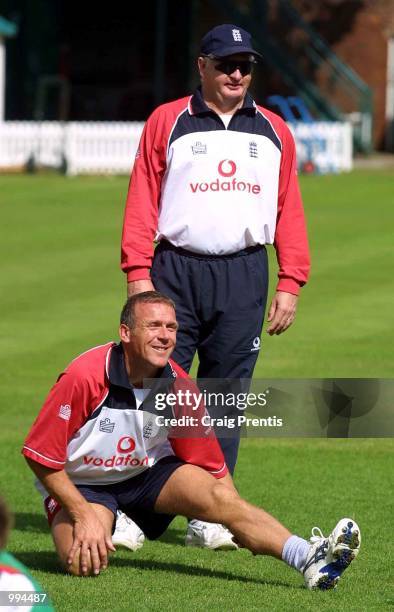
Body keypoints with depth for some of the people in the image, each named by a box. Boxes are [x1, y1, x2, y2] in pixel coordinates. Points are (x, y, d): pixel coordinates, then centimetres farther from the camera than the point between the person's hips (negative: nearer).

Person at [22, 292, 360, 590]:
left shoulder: (180, 389, -13)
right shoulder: (85, 377, -27)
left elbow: (213, 468, -2)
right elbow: (40, 454, -20)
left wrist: (235, 513, -15)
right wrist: (84, 515, -23)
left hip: (148, 470, 3)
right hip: (81, 482, -3)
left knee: (222, 497, -22)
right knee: (84, 562, -30)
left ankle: (309, 559, -35)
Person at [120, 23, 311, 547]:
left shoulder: (274, 132, 15)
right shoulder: (166, 123, 8)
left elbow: (290, 210, 13)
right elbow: (141, 203, 3)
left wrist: (290, 283, 4)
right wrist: (138, 275, -7)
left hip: (244, 277, 2)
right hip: (175, 271, -2)